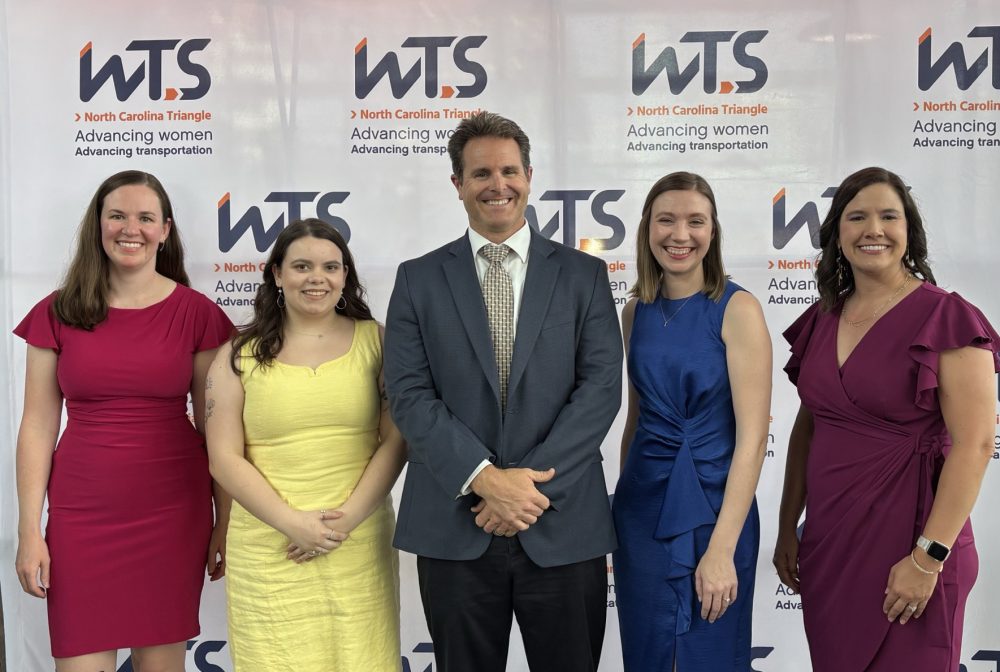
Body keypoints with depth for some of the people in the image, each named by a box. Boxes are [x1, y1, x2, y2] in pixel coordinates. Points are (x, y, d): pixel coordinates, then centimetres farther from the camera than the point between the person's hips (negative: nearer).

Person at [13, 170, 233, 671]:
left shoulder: (196, 313, 0)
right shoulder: (57, 314, 2)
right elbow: (37, 426, 2)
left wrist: (225, 521, 2)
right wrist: (30, 530, -2)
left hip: (172, 514, 0)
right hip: (82, 515, 1)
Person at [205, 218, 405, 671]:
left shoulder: (375, 341, 5)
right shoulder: (240, 356, 5)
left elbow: (396, 440, 0)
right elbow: (225, 458, 1)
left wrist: (349, 516, -10)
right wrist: (292, 522, -10)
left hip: (359, 549, 0)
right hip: (271, 551, 0)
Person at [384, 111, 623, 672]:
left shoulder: (584, 275, 5)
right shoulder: (419, 279, 5)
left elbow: (601, 388, -4)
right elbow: (409, 394, -4)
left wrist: (533, 482, -13)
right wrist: (485, 479, -15)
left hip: (564, 526, 0)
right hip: (456, 527, 0)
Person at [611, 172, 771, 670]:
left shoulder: (737, 309, -11)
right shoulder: (636, 310, 4)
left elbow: (753, 437, -15)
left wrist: (721, 549, -20)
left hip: (716, 509, -4)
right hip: (642, 509, 4)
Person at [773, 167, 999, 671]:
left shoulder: (946, 318, -10)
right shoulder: (822, 320, 7)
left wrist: (929, 557, -17)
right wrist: (787, 530, 12)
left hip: (904, 546, -5)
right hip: (828, 545, 5)